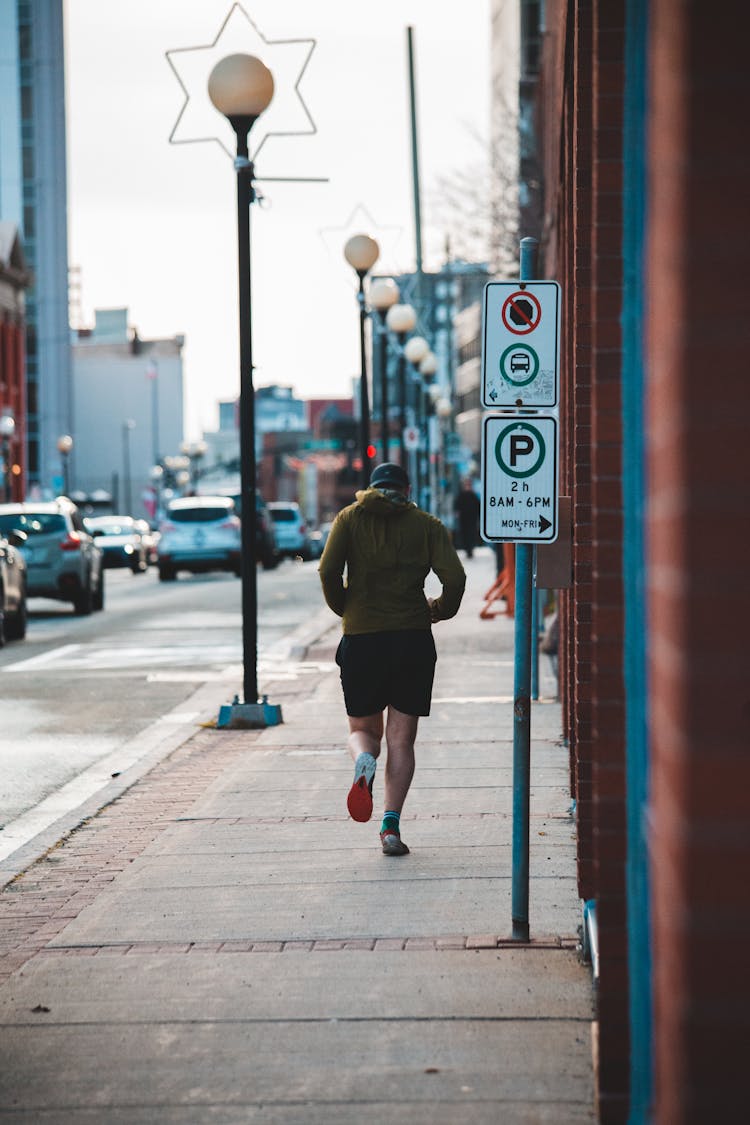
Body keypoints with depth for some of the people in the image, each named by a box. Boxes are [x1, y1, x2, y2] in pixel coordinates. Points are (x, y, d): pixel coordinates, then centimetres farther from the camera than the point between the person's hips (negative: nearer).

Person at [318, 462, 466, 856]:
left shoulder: (350, 518, 6)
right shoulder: (426, 525, 5)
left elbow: (328, 570, -8)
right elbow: (455, 577, -7)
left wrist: (343, 608, 9)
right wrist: (441, 611, 12)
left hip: (361, 638, 0)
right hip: (413, 640, 0)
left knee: (362, 729, 16)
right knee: (401, 739, 7)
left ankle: (364, 763, -19)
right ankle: (391, 826, -6)